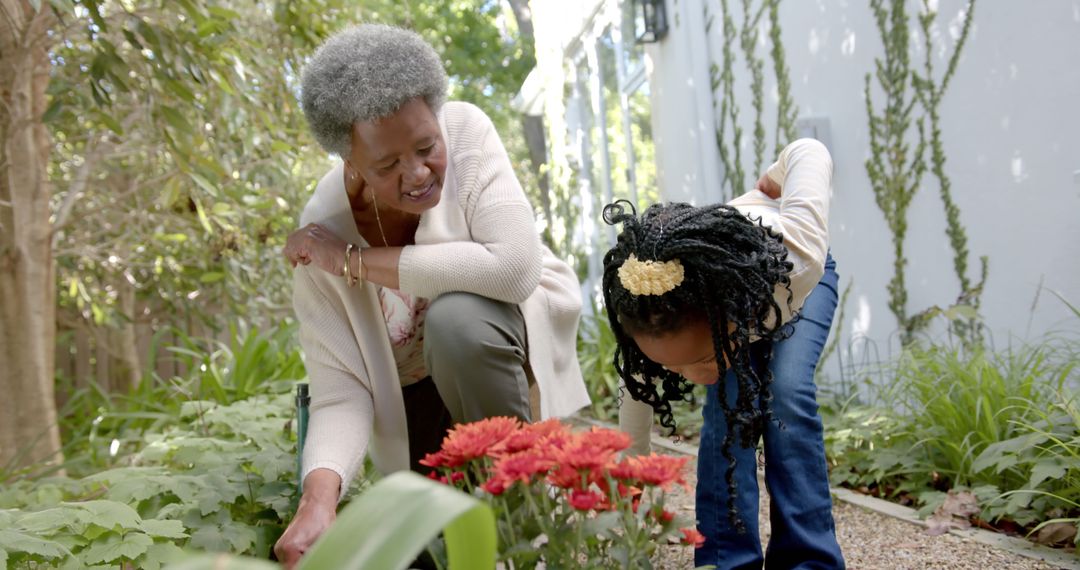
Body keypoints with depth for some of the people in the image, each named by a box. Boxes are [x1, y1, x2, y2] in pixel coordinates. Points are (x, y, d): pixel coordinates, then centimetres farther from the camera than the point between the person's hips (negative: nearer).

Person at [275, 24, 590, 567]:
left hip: (519, 326, -1)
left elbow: (516, 267, -37)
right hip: (420, 395, 2)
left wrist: (354, 260, -32)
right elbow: (339, 394, -24)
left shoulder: (465, 130, -25)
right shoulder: (323, 230, -23)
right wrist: (318, 497, -45)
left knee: (456, 317, -33)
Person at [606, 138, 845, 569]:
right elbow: (632, 451, -24)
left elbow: (807, 151, -27)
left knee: (787, 396, -23)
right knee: (728, 406, -22)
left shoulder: (799, 258, -46)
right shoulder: (655, 326, -38)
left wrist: (774, 182, -7)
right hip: (723, 294, 1)